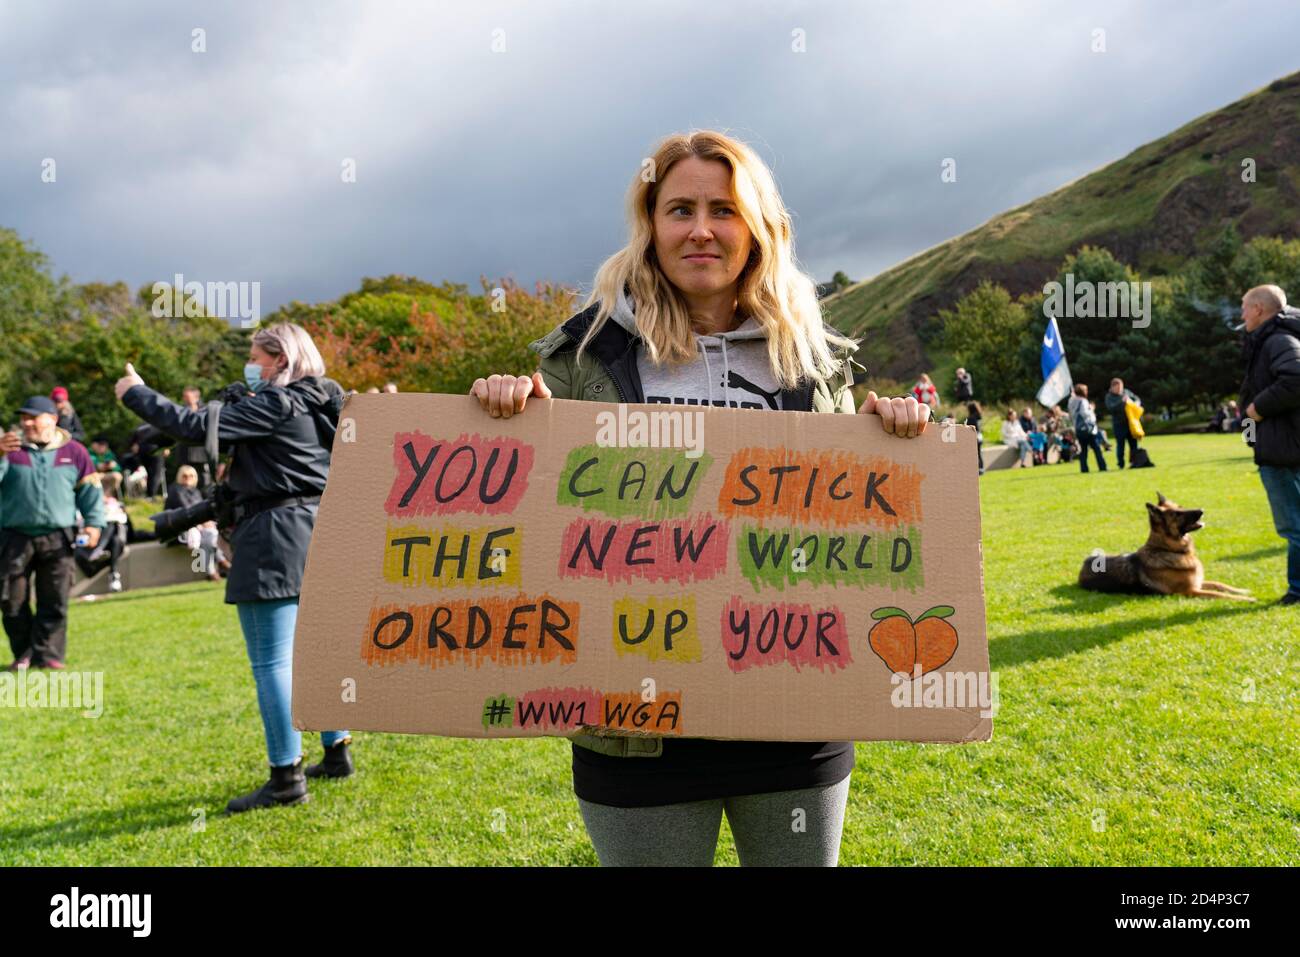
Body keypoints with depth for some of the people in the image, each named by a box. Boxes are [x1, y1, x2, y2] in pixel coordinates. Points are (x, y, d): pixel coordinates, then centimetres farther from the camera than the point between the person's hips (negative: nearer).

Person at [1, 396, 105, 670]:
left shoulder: (74, 451, 5)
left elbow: (90, 489, 8)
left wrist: (94, 523, -1)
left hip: (57, 538, -1)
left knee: (54, 601, -1)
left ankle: (48, 653, 8)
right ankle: (23, 654, 15)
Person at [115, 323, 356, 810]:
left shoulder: (274, 405, -11)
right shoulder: (318, 405, 14)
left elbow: (198, 427, -15)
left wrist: (136, 394, -4)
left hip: (274, 537, -9)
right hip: (315, 532, 9)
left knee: (271, 660, -5)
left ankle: (287, 776, -2)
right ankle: (336, 752, 24)